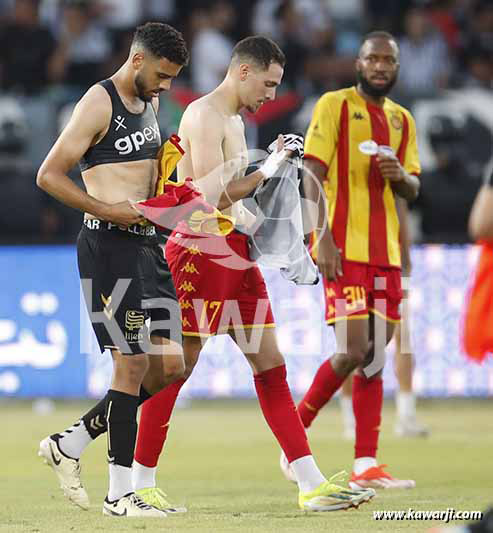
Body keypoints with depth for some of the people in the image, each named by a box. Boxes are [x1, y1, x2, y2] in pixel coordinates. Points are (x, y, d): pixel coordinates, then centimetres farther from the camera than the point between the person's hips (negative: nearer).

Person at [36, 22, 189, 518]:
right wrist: (108, 210, -18)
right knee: (133, 363, -10)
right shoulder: (98, 103, -10)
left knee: (169, 365, 4)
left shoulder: (148, 102, 17)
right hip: (109, 244, -9)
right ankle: (119, 494, -3)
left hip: (146, 242, 9)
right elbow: (48, 175, -13)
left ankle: (69, 444, 16)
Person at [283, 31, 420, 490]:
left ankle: (366, 465, 4)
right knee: (354, 351, -14)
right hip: (344, 250, -6)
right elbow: (312, 174, -8)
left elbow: (413, 190, 19)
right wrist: (323, 237, -18)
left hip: (385, 252, 6)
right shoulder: (334, 106, -2)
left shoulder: (402, 120, 16)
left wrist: (399, 175, -5)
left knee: (375, 356, 3)